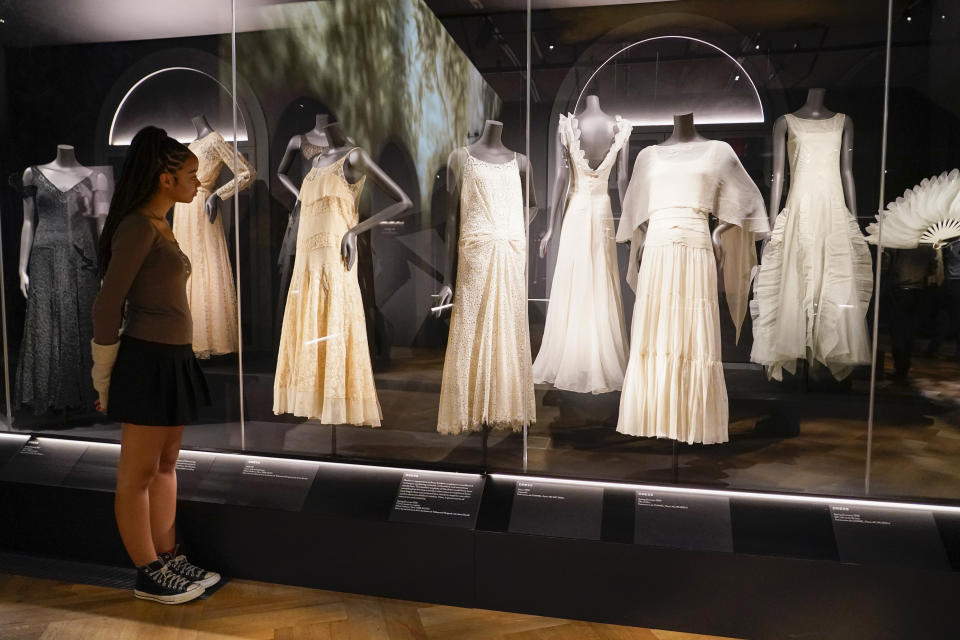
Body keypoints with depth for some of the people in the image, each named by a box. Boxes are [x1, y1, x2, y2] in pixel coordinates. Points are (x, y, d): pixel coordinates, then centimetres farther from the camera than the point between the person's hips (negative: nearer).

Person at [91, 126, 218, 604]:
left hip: (174, 359, 9)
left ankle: (169, 561, 28)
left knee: (167, 462, 16)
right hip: (148, 360, -9)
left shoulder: (161, 228, 13)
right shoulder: (138, 227, -14)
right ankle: (149, 576, 16)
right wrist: (104, 379, -6)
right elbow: (107, 306, -14)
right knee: (137, 474, 4)